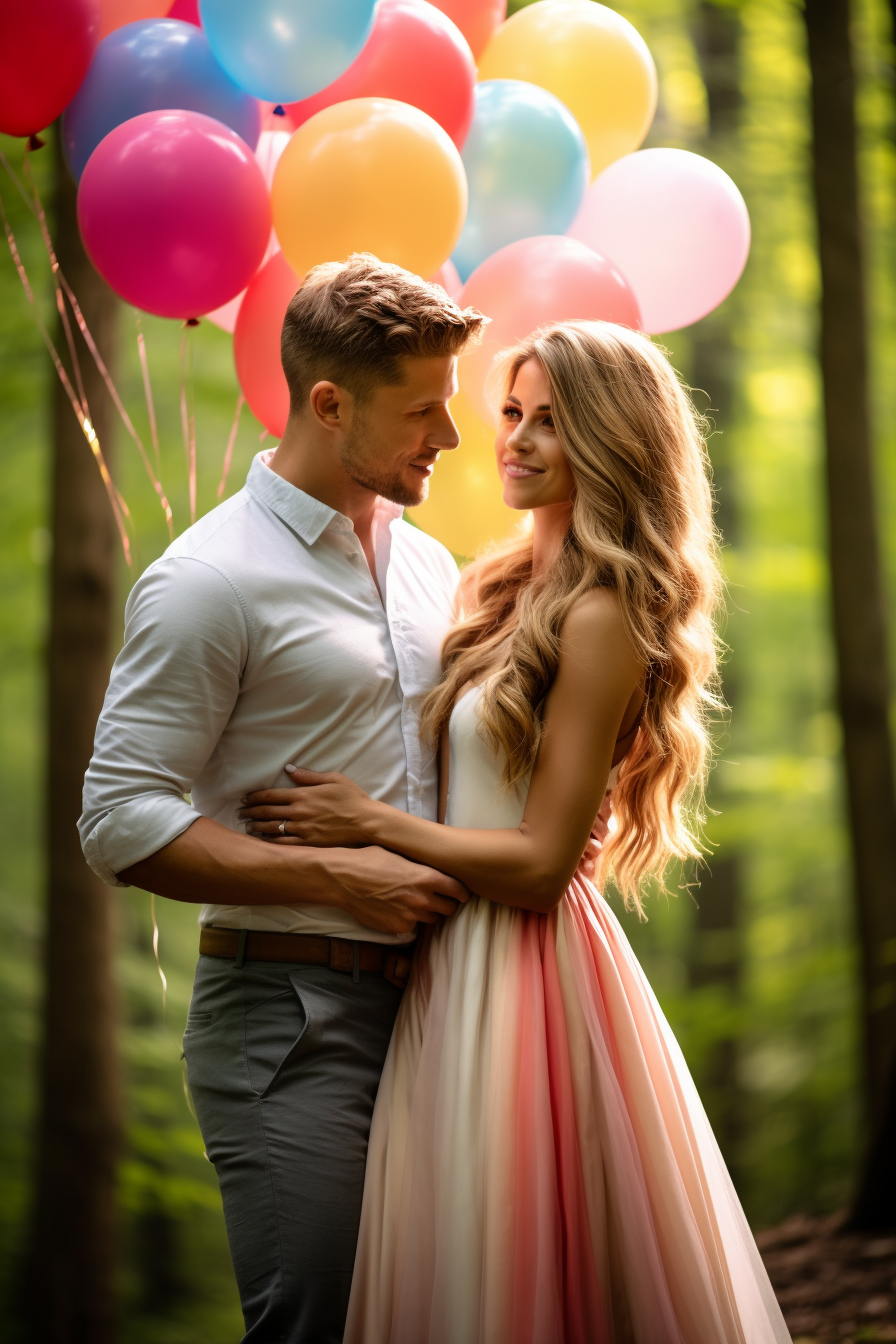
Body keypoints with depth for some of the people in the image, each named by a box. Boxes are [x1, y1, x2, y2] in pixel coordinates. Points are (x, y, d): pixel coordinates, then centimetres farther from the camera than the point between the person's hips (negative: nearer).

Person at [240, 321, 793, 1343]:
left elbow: (540, 863, -17)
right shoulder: (502, 589, 12)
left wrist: (370, 824, -12)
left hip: (522, 978, -9)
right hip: (456, 962, 9)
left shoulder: (600, 620, -14)